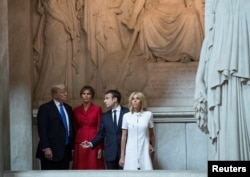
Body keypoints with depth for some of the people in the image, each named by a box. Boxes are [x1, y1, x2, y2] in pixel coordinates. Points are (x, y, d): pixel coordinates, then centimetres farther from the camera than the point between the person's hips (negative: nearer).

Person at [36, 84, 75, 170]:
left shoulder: (68, 108, 16)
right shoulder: (45, 108, -5)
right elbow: (42, 130, -11)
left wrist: (72, 146, 13)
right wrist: (46, 148, -19)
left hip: (66, 150, 7)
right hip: (51, 150, -7)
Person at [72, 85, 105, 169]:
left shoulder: (97, 109, 1)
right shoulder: (76, 110, 9)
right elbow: (74, 129, 12)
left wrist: (100, 147, -8)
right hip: (80, 143, 3)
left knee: (94, 168, -3)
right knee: (80, 169, 1)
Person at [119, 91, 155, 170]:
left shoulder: (148, 115, 2)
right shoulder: (126, 116, 2)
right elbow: (124, 136, 5)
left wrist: (152, 146, 22)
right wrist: (122, 156, 4)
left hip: (144, 151, 0)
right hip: (131, 152, 0)